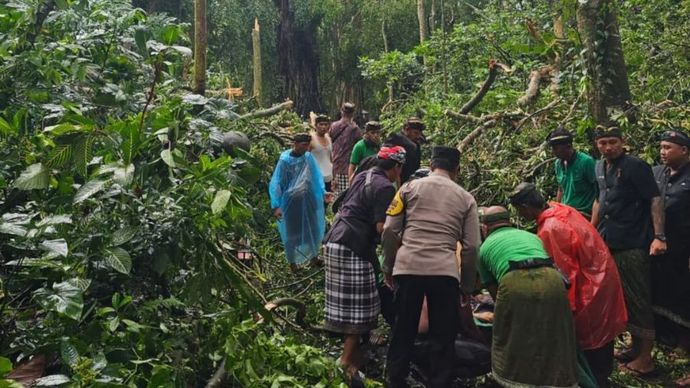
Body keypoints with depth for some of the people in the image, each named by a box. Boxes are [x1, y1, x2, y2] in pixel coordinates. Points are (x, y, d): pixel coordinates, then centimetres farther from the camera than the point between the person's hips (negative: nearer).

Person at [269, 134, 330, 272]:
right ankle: (292, 262, 27)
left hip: (309, 201, 4)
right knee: (292, 233, 10)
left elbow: (316, 176, 5)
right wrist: (276, 206, -16)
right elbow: (276, 183, -12)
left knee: (313, 229, 14)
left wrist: (323, 193, -6)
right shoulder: (284, 160, -14)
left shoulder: (309, 157, -4)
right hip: (291, 203, -4)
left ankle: (313, 256, 36)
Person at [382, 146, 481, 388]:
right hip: (445, 271, -1)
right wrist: (467, 285, 17)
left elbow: (390, 231, 5)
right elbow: (471, 246, 8)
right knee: (443, 337, 11)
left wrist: (388, 267, 16)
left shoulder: (409, 187, 11)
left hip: (408, 267, 1)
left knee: (403, 331, 15)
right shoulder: (465, 198, 12)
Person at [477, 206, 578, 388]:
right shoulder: (532, 236, 37)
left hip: (515, 283, -3)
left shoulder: (485, 247, 28)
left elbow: (493, 290, 30)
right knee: (555, 346, 17)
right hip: (552, 281, 3)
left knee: (511, 348, 15)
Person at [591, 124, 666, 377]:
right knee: (621, 298, 16)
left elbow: (655, 200, -14)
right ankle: (635, 347, 32)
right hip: (608, 244, 8)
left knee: (638, 301, 0)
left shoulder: (635, 166, -11)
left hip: (632, 247, -8)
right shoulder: (600, 168, 12)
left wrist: (659, 237, -21)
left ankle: (645, 360, 11)